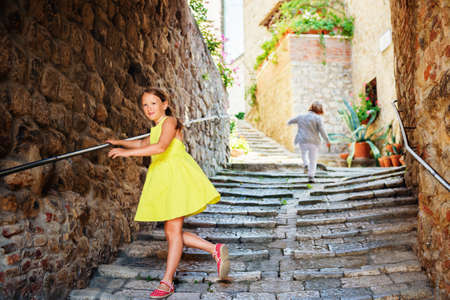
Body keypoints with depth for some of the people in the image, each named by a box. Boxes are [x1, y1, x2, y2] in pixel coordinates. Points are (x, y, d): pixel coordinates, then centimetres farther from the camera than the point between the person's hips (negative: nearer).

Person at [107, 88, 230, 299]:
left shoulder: (169, 121, -7)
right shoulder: (156, 128, 21)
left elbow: (160, 147, -26)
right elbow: (144, 144, 41)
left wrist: (127, 152, -25)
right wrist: (120, 142, 49)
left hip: (177, 176, -9)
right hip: (163, 179, 9)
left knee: (173, 229, -6)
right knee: (171, 232, 5)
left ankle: (167, 282, 1)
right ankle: (215, 250, 10)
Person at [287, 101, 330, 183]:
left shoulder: (301, 116, 6)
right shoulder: (317, 118, -8)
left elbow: (291, 121, 22)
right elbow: (322, 131, -10)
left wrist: (289, 123, 45)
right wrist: (327, 141, 2)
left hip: (302, 141, 3)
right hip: (313, 142, -3)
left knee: (304, 152, 33)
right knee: (313, 160, 9)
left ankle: (306, 164, 12)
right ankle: (311, 176, 3)